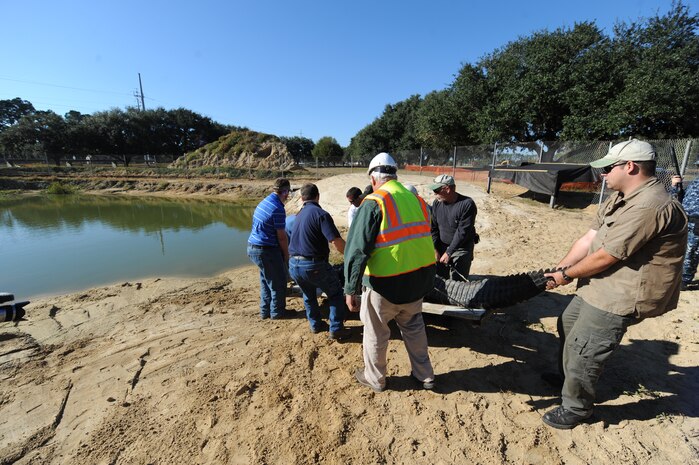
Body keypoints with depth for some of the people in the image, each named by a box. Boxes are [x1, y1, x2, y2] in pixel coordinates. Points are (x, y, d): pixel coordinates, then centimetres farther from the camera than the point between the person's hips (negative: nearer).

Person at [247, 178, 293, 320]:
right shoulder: (278, 209, -20)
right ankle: (277, 312, 22)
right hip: (266, 250, -9)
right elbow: (281, 236, -16)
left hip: (252, 247, 9)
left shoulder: (265, 201, 8)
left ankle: (265, 311, 32)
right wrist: (286, 255, -2)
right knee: (278, 282, 8)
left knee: (266, 281, 21)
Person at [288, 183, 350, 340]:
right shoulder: (321, 214, -13)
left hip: (293, 265, 7)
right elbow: (337, 241, -22)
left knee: (309, 295, 29)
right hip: (314, 265, -7)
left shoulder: (299, 214, 12)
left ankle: (315, 325, 39)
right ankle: (336, 329, 15)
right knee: (336, 294, 14)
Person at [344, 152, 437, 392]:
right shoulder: (416, 199, 6)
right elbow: (422, 237, 14)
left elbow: (357, 249, -18)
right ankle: (425, 375, 41)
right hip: (419, 279, 6)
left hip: (386, 284, -6)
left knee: (375, 332, 16)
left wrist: (351, 289, -14)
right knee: (413, 326, 26)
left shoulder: (374, 203, -13)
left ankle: (374, 378, 36)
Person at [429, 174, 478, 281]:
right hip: (441, 247, 5)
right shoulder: (437, 203, -2)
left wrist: (449, 252, -18)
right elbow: (433, 227, 3)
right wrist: (435, 249, -2)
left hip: (461, 249, -4)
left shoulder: (467, 204, -18)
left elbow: (462, 232, -20)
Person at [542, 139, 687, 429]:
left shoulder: (648, 206, -26)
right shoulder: (620, 198, 7)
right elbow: (588, 238, 3)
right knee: (568, 325, 24)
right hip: (599, 287, 10)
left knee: (582, 350, 1)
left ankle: (575, 409, 24)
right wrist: (559, 269, -3)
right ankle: (569, 379, 47)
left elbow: (605, 257, -25)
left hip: (621, 297, -10)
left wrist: (567, 275, -12)